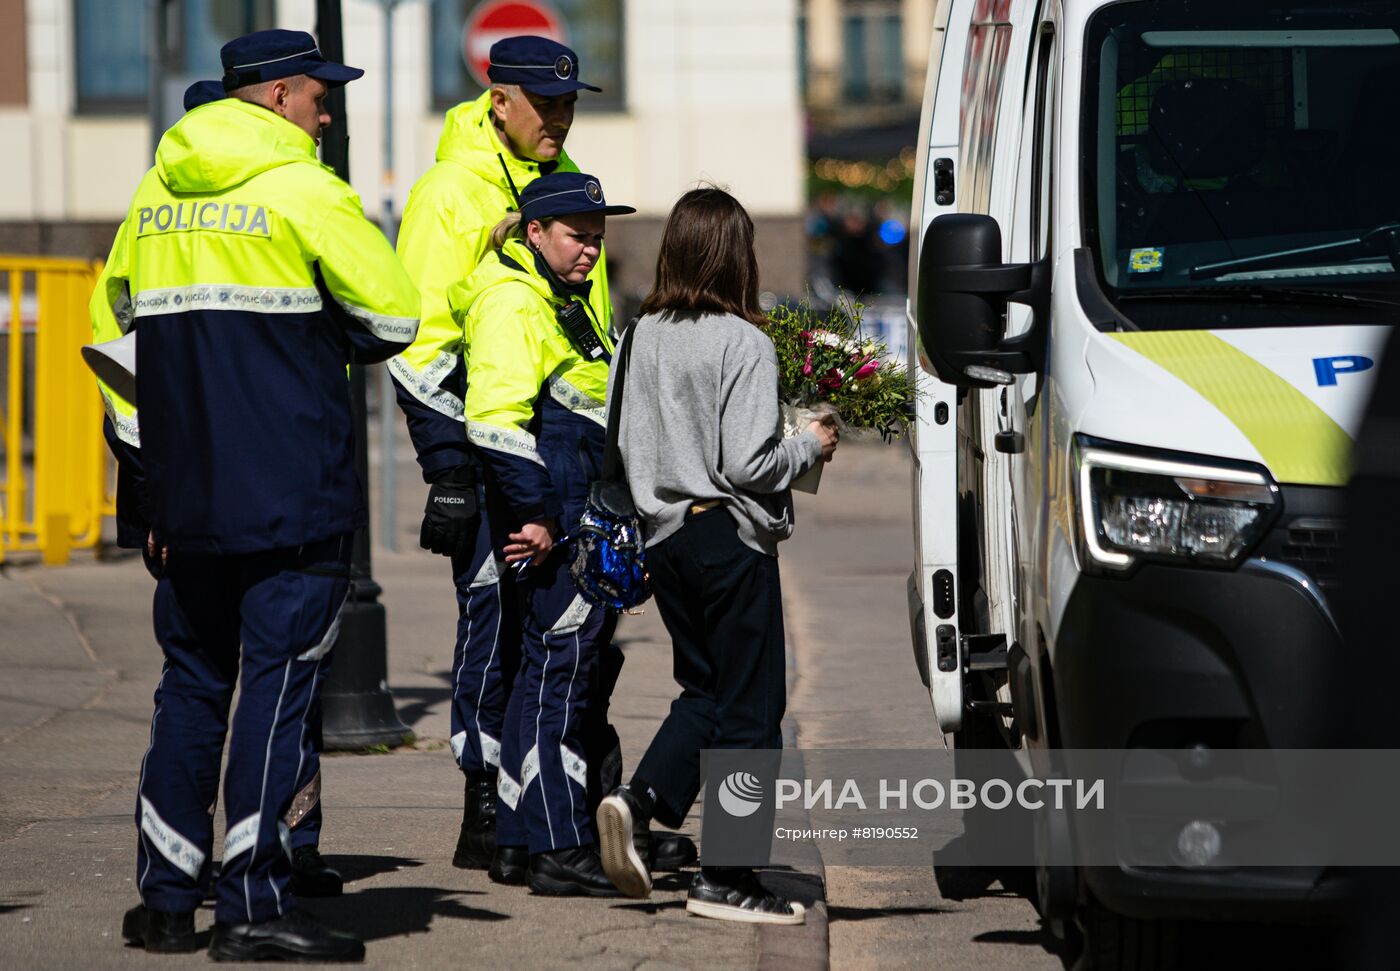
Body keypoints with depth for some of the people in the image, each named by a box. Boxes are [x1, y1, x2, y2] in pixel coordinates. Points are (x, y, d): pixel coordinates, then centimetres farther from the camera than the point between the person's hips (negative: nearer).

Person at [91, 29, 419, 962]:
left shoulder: (155, 195, 12)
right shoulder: (303, 191, -8)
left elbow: (111, 325, 17)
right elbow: (396, 315, -8)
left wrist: (150, 467, 21)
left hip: (186, 494, 6)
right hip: (296, 494, -6)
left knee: (193, 681, 14)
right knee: (279, 681, -3)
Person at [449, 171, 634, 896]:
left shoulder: (565, 302, 22)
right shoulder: (513, 302, -11)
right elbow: (495, 419, -22)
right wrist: (537, 513, -23)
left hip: (581, 525, 11)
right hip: (550, 526, -11)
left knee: (571, 667, 13)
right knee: (557, 669, -10)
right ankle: (557, 849, -11)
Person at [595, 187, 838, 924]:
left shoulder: (642, 337, 4)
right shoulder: (743, 344, -14)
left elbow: (627, 447, 9)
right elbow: (748, 463, -18)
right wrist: (810, 447, -2)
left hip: (665, 534, 6)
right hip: (731, 537, -6)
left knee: (704, 690, 19)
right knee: (748, 707, 3)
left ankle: (639, 797, -3)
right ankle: (726, 878, 4)